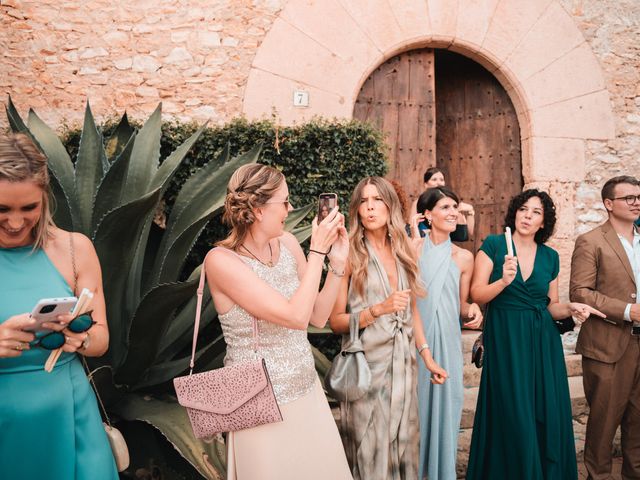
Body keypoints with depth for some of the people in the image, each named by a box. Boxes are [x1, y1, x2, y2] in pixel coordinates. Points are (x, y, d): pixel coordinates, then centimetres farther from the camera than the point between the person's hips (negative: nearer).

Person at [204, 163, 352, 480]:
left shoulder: (286, 243, -2)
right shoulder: (221, 261, -20)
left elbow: (317, 317, 2)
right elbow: (296, 317, -26)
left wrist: (337, 262, -9)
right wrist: (317, 252, -21)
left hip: (308, 392, 6)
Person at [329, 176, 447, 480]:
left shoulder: (403, 252, 8)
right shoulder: (350, 254, -8)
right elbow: (335, 321, -9)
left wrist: (428, 357, 16)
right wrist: (379, 309, -20)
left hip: (403, 362, 5)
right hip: (368, 363, -5)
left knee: (403, 441, 14)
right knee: (371, 449, 6)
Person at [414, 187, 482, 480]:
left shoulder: (463, 257, 5)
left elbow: (461, 305, 12)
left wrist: (472, 310, -10)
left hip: (448, 339, 3)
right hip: (416, 338, -2)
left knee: (446, 401, 8)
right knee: (418, 401, 6)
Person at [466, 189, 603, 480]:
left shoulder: (550, 257, 8)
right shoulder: (494, 245, -3)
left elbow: (551, 306, 14)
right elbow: (476, 295, -8)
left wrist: (571, 309, -6)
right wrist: (503, 281, -23)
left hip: (543, 342, 4)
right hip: (506, 340, -4)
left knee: (547, 416, 6)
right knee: (513, 418, 0)